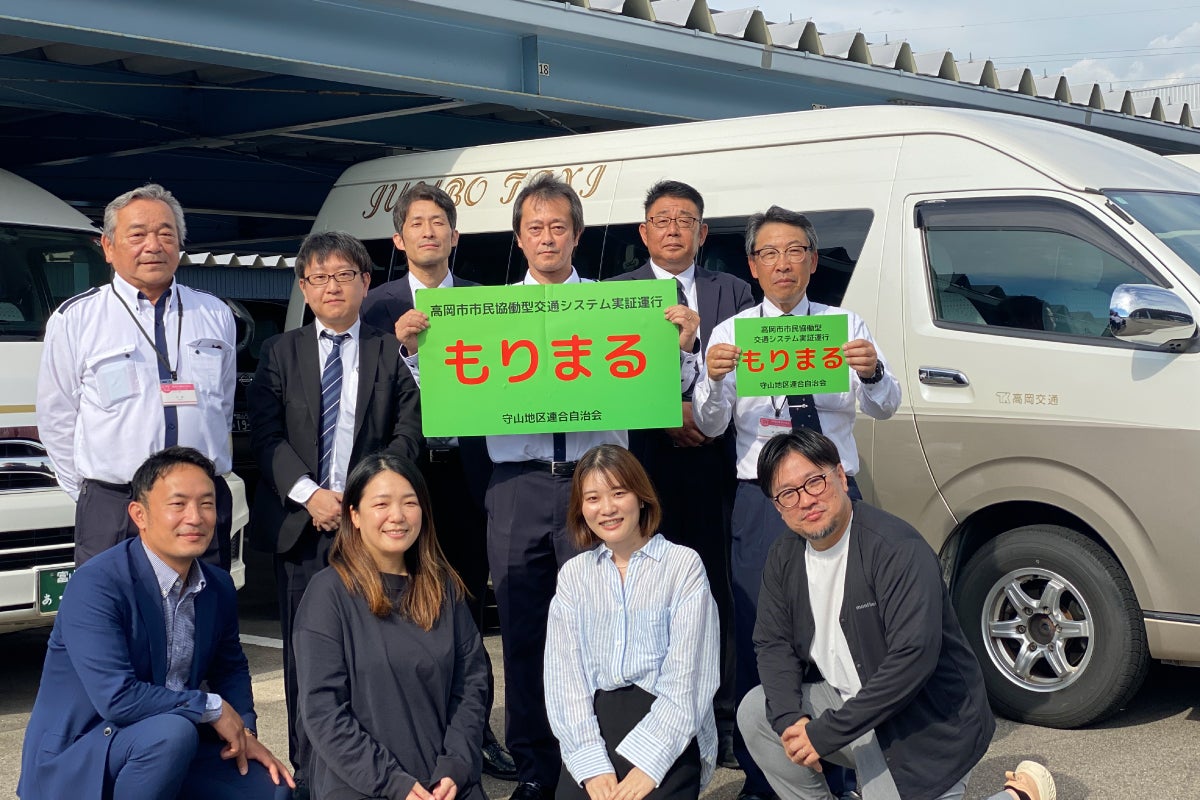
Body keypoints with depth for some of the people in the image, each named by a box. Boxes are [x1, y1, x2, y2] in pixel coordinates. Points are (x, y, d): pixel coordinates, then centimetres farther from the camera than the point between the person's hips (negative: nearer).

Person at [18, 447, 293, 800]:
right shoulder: (95, 585, -22)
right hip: (74, 762, -7)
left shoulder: (219, 587, 1)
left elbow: (230, 668, 18)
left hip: (167, 746, 7)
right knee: (172, 731, -34)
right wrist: (211, 707, -18)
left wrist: (243, 731, -1)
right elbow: (117, 698, -29)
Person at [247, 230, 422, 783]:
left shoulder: (392, 351, 8)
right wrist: (309, 495, -11)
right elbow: (265, 433, 2)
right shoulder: (280, 353, 11)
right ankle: (305, 767, 12)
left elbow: (407, 433, 2)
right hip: (300, 523, 1)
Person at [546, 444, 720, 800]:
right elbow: (564, 674, 3)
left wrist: (649, 762, -17)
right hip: (595, 723, 2)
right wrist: (593, 764, -12)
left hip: (668, 730, -2)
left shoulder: (684, 564, 2)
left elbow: (688, 676, -5)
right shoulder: (573, 574, 12)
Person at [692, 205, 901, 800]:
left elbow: (884, 408, -4)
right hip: (759, 501, 0)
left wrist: (873, 372, -27)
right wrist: (713, 379, -24)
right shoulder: (731, 333, 5)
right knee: (758, 642, 1)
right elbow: (709, 426, -2)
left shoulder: (844, 325, 6)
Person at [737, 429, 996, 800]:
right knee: (755, 711, -9)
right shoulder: (785, 555, 1)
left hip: (929, 723, -7)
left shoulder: (898, 549, -24)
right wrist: (789, 718, -18)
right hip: (847, 700, 7)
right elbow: (772, 643, 3)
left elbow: (914, 657, -32)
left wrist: (827, 733, -28)